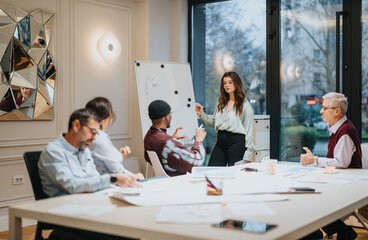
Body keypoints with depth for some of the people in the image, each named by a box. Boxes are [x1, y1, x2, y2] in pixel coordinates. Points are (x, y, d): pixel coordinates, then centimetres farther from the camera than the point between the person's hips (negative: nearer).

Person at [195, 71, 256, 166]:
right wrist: (202, 114, 4)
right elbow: (213, 122, 21)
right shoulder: (220, 102, 14)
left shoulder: (245, 105, -3)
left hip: (237, 141, -5)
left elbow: (249, 130, -5)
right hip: (220, 141, 5)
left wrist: (248, 156, -10)